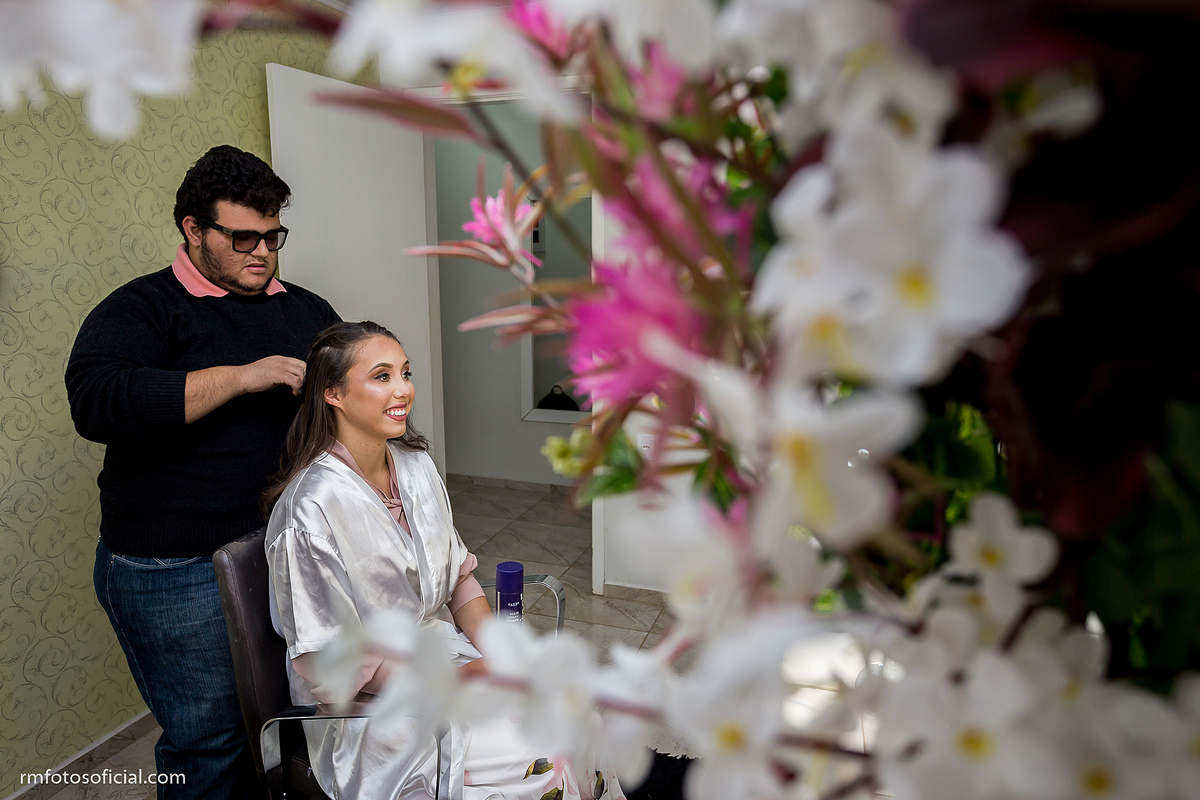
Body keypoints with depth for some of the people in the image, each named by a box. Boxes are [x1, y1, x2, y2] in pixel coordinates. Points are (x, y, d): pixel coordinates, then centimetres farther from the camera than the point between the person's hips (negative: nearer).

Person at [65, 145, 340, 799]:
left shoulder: (305, 310, 12)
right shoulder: (142, 308, -5)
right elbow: (95, 401, -21)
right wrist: (239, 377, -25)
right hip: (176, 571, -5)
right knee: (207, 740, 6)